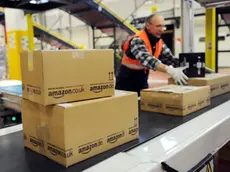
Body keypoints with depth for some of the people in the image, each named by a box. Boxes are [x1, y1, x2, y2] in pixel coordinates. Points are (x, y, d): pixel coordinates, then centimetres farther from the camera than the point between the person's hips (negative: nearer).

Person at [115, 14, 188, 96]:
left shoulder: (160, 42, 0)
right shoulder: (137, 40, -24)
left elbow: (170, 58, -1)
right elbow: (147, 59, -40)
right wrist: (170, 70, -52)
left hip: (143, 82, 7)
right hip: (126, 83, -7)